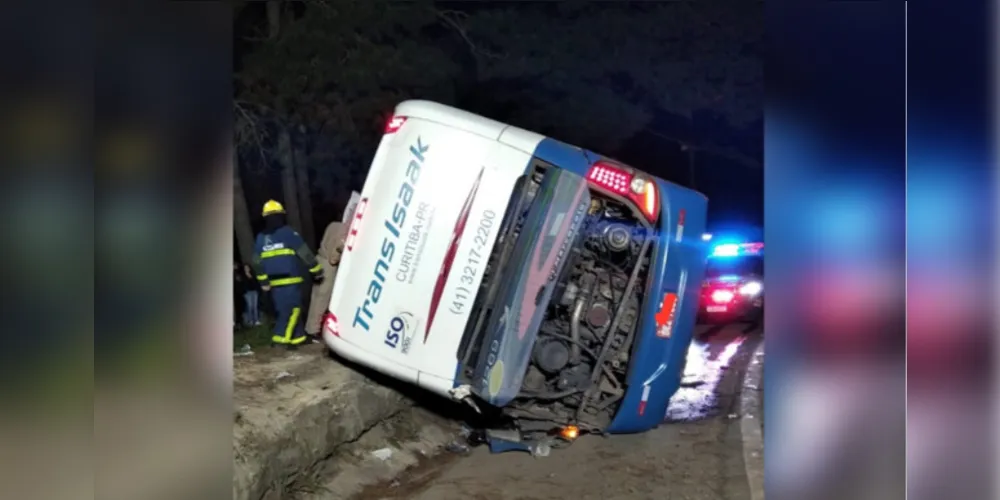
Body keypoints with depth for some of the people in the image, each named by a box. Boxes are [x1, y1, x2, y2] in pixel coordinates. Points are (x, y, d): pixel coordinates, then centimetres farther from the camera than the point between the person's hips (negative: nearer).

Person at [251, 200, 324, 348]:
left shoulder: (261, 238, 11)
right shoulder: (288, 232, -7)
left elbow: (257, 262, 15)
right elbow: (305, 253, -6)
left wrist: (263, 281, 22)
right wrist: (317, 270, 2)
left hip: (274, 282, 6)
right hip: (290, 280, -6)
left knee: (283, 310, 13)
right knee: (292, 309, -6)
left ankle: (298, 337, 18)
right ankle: (281, 337, -17)